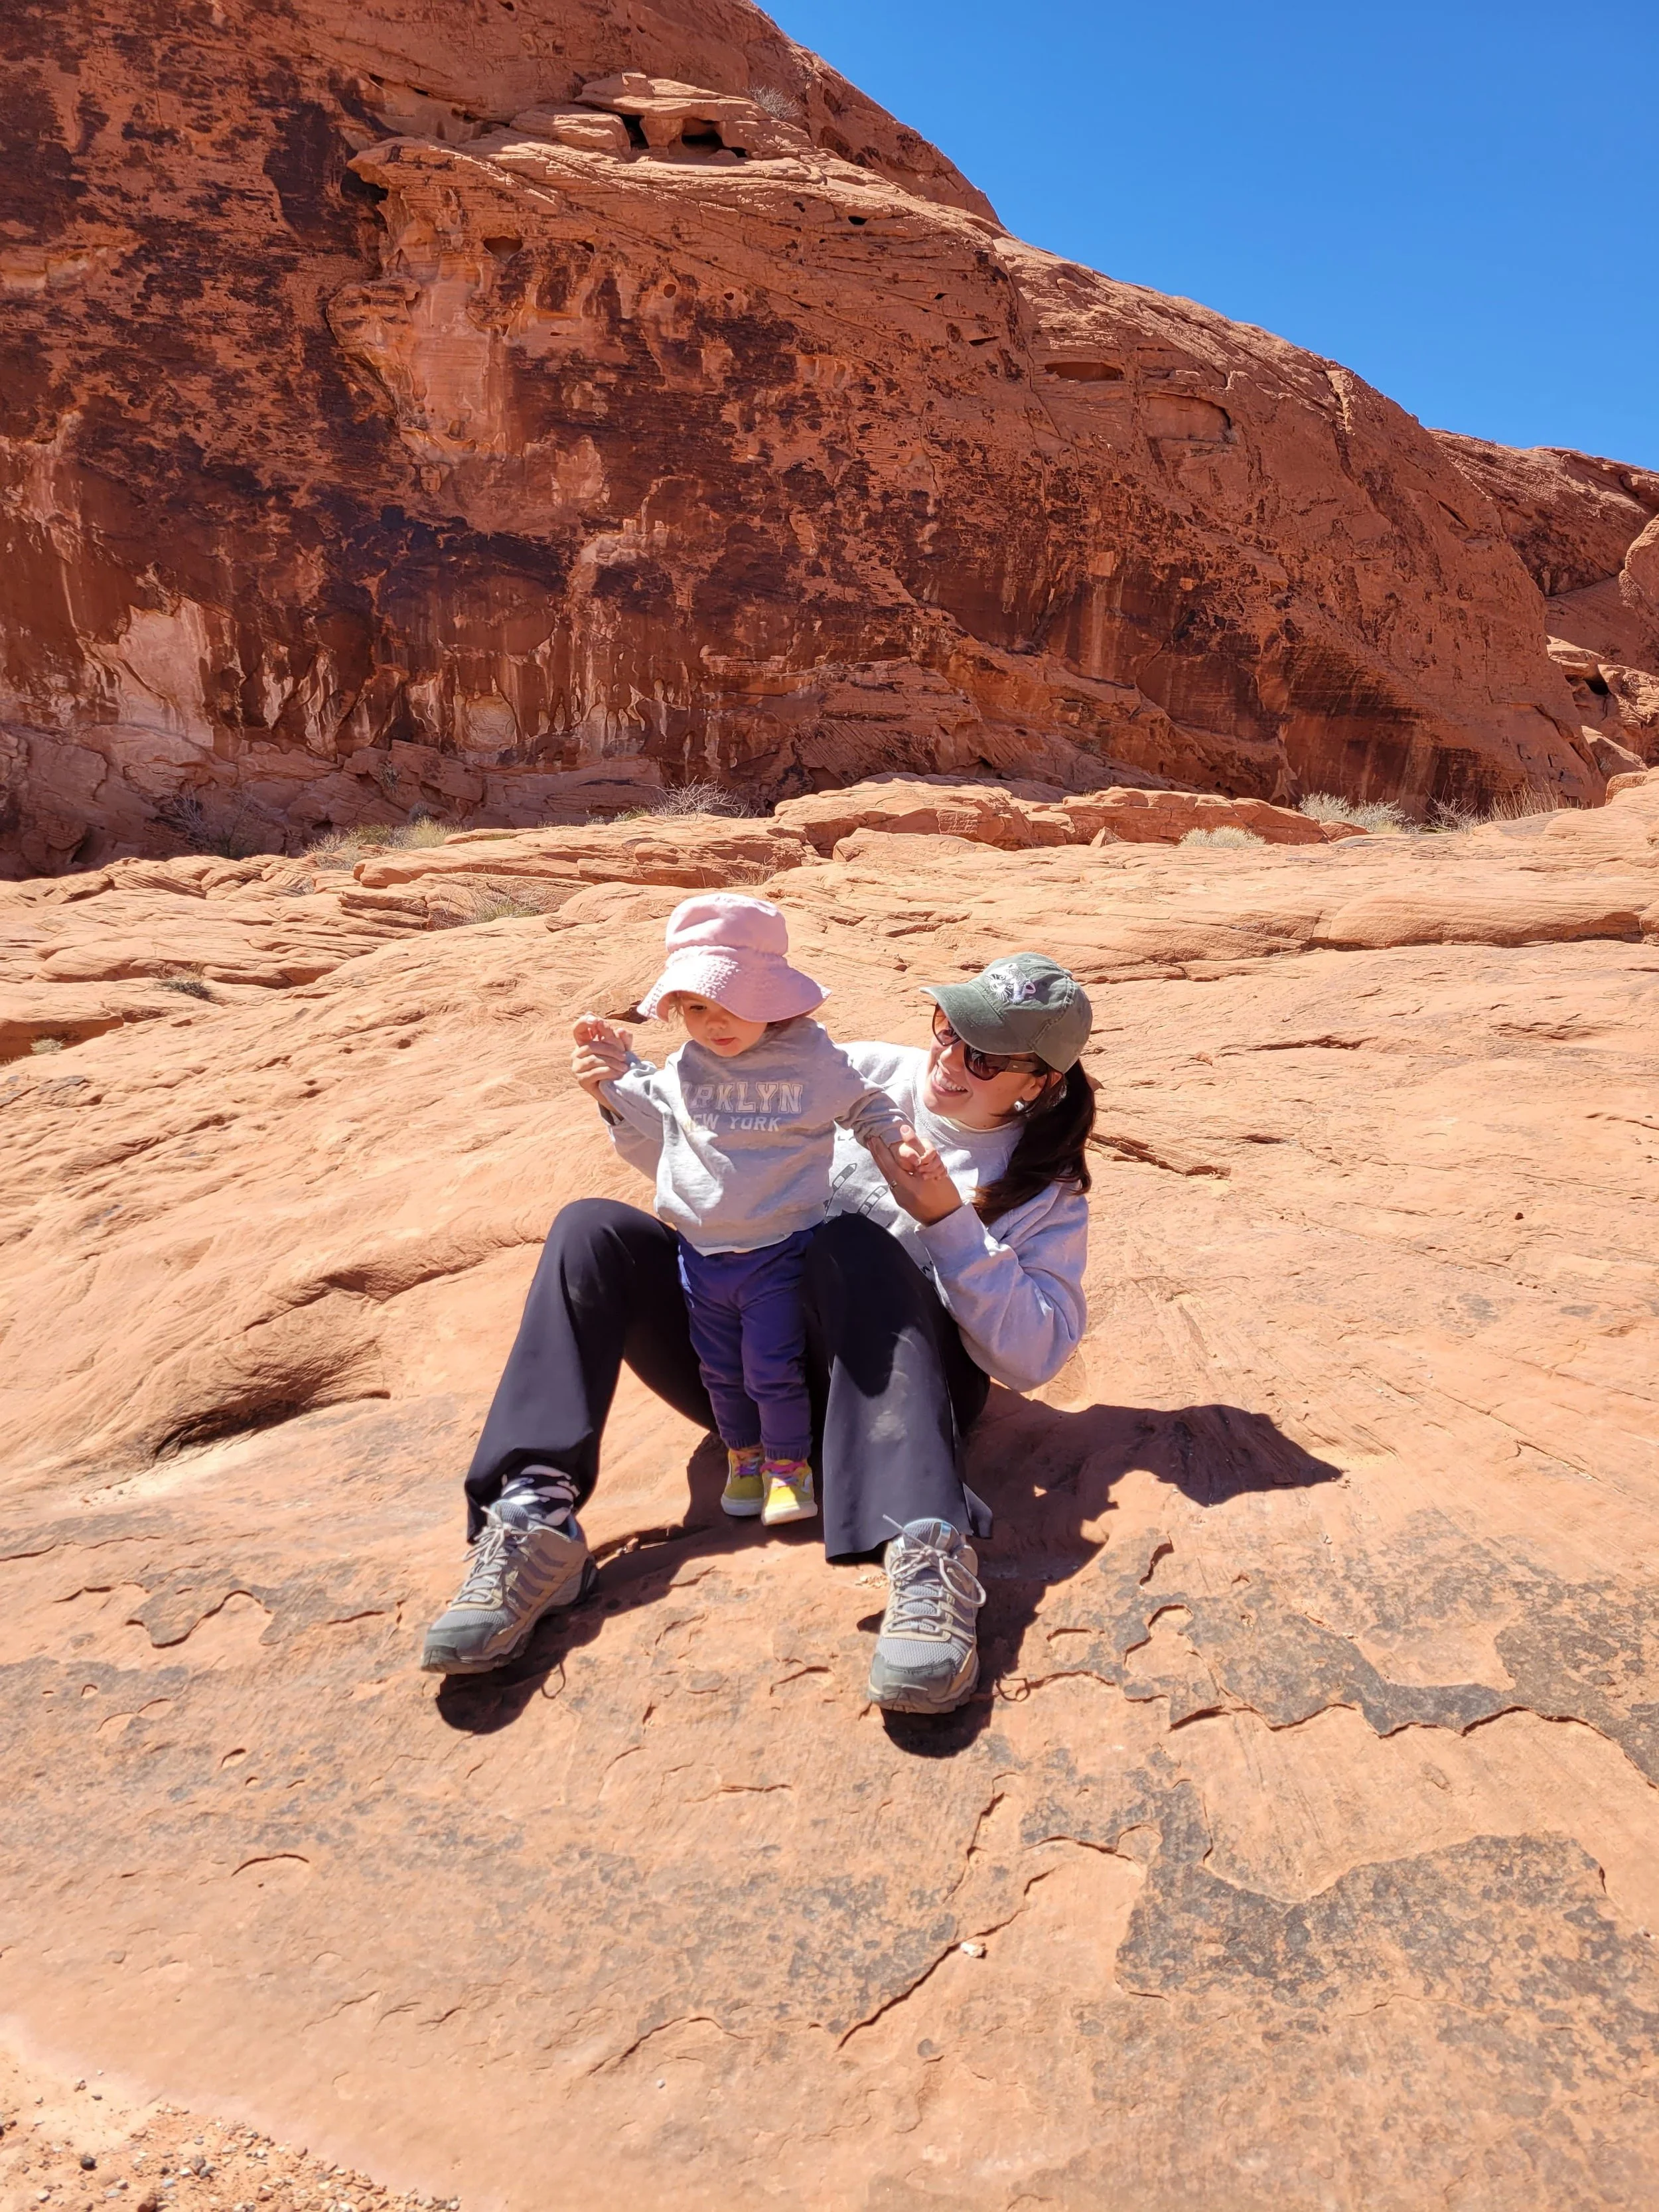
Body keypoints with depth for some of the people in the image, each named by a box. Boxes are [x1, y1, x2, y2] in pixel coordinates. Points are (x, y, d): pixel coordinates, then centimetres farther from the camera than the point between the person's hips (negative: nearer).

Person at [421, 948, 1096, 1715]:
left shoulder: (1046, 1188, 3)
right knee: (594, 1229, -16)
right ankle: (534, 1517, -30)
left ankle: (926, 1550, -48)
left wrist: (949, 1223, -17)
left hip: (888, 1385, -3)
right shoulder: (863, 1076, 8)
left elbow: (1035, 1356, -8)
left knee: (855, 1243, -34)